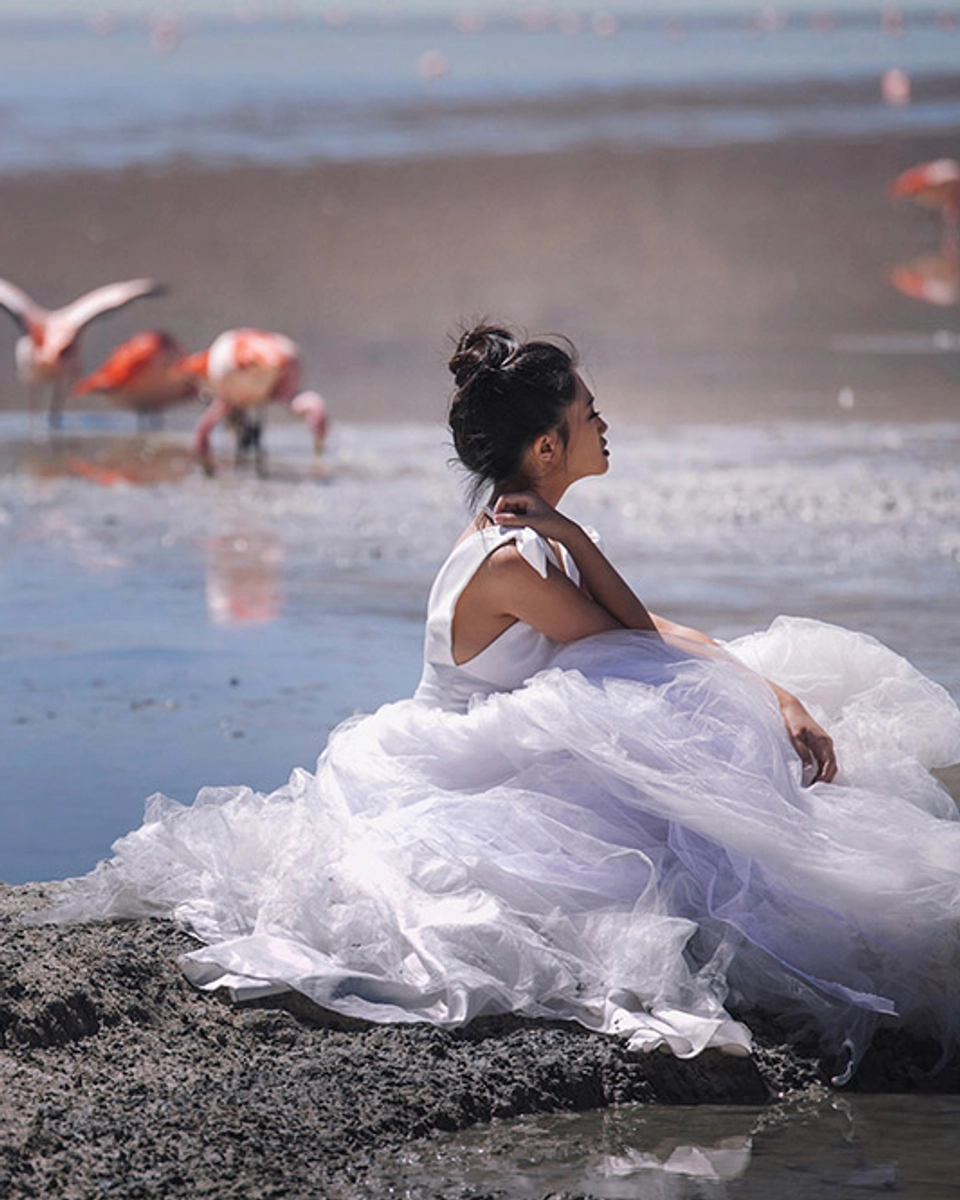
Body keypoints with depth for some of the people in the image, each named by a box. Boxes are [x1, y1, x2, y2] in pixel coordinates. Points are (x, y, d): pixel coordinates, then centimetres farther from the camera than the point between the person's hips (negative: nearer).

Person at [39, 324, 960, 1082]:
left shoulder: (544, 534, 6)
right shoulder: (510, 561, -24)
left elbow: (649, 631, 2)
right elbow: (635, 649, -18)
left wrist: (776, 693, -10)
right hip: (468, 798, -10)